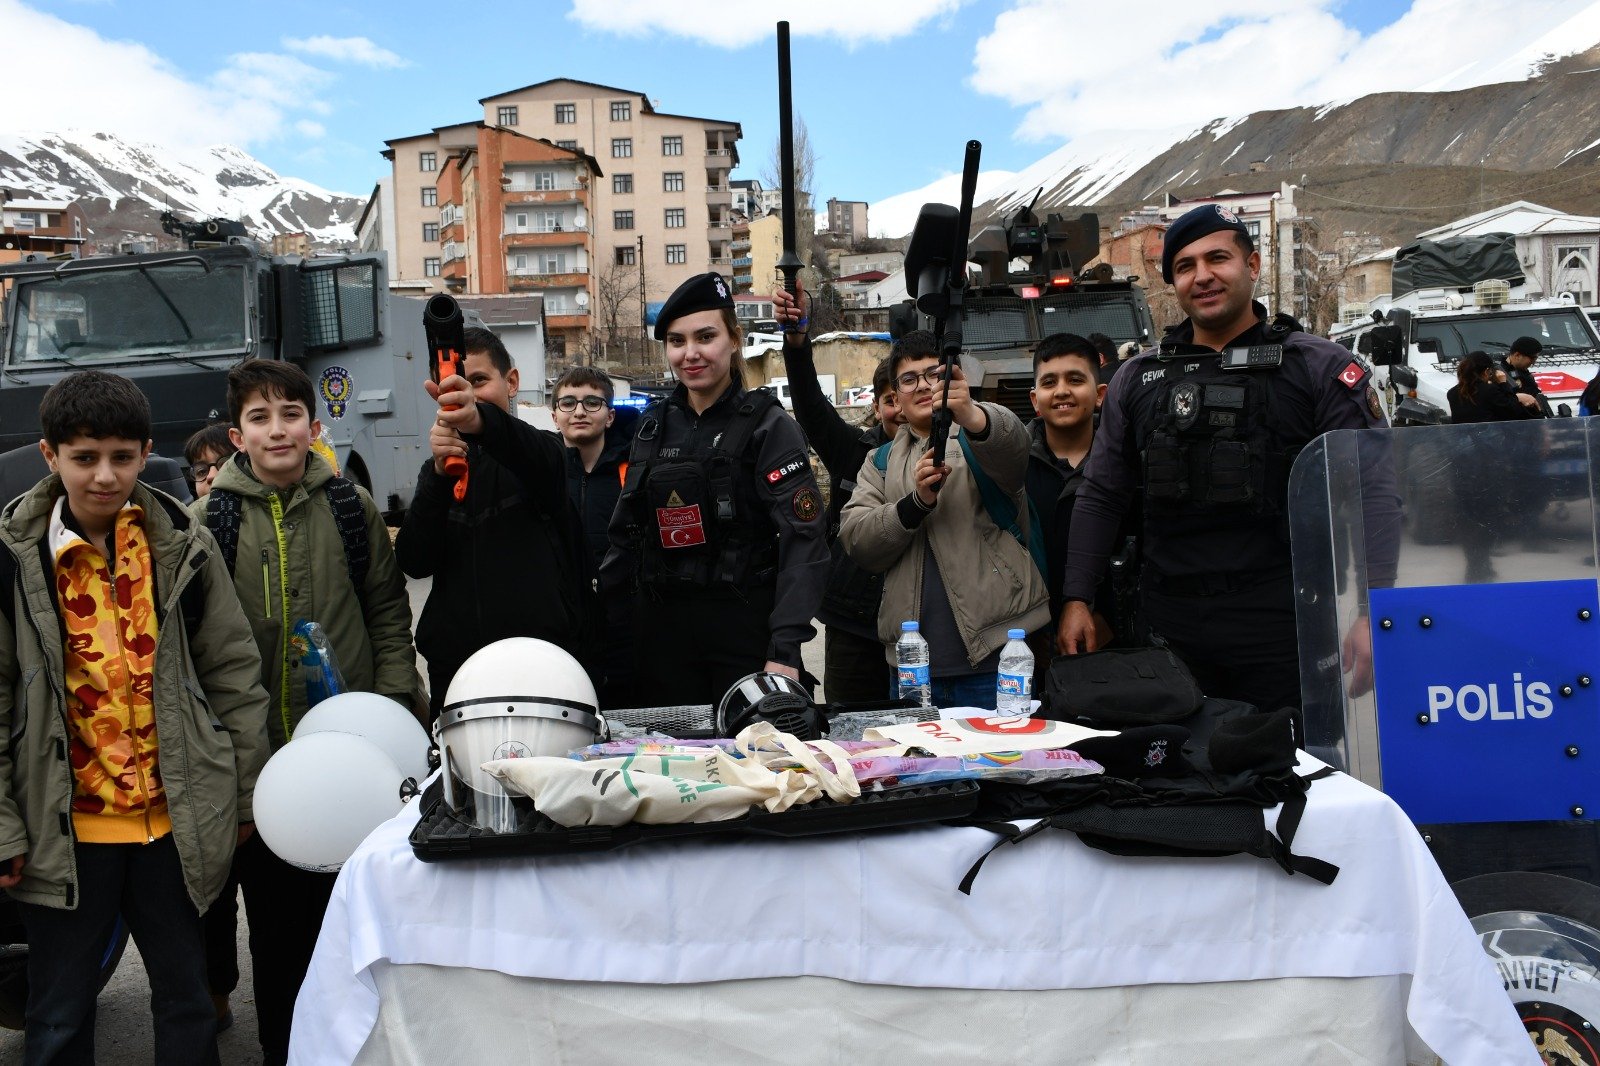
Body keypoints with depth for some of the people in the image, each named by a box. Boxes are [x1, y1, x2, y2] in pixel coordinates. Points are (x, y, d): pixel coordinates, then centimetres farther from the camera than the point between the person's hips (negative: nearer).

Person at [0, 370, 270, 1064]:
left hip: (175, 821, 1)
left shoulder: (183, 545, -2)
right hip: (62, 830, -1)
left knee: (187, 1000, 15)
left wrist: (247, 792, 5)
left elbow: (233, 672, 4)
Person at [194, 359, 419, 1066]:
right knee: (276, 915, 10)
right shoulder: (209, 521, -1)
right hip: (256, 756, -1)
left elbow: (389, 613, 6)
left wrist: (391, 708, -3)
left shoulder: (351, 507, 3)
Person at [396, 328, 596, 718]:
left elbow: (540, 459, -23)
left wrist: (480, 420, -45)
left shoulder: (542, 450, 5)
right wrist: (438, 473, -16)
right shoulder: (440, 470, 14)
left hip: (544, 657, -3)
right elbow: (414, 562, -1)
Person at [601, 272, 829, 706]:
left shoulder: (769, 426, -5)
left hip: (747, 629, -4)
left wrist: (785, 651, -22)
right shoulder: (653, 426, 11)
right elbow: (626, 534, 17)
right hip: (661, 632, 4)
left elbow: (803, 541, -13)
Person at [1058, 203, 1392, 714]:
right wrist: (1077, 600, 5)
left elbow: (1373, 492, -4)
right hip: (1170, 628, 3)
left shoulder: (1319, 366, 1)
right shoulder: (1138, 379, 11)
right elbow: (1100, 497, 13)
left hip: (1283, 629, -2)